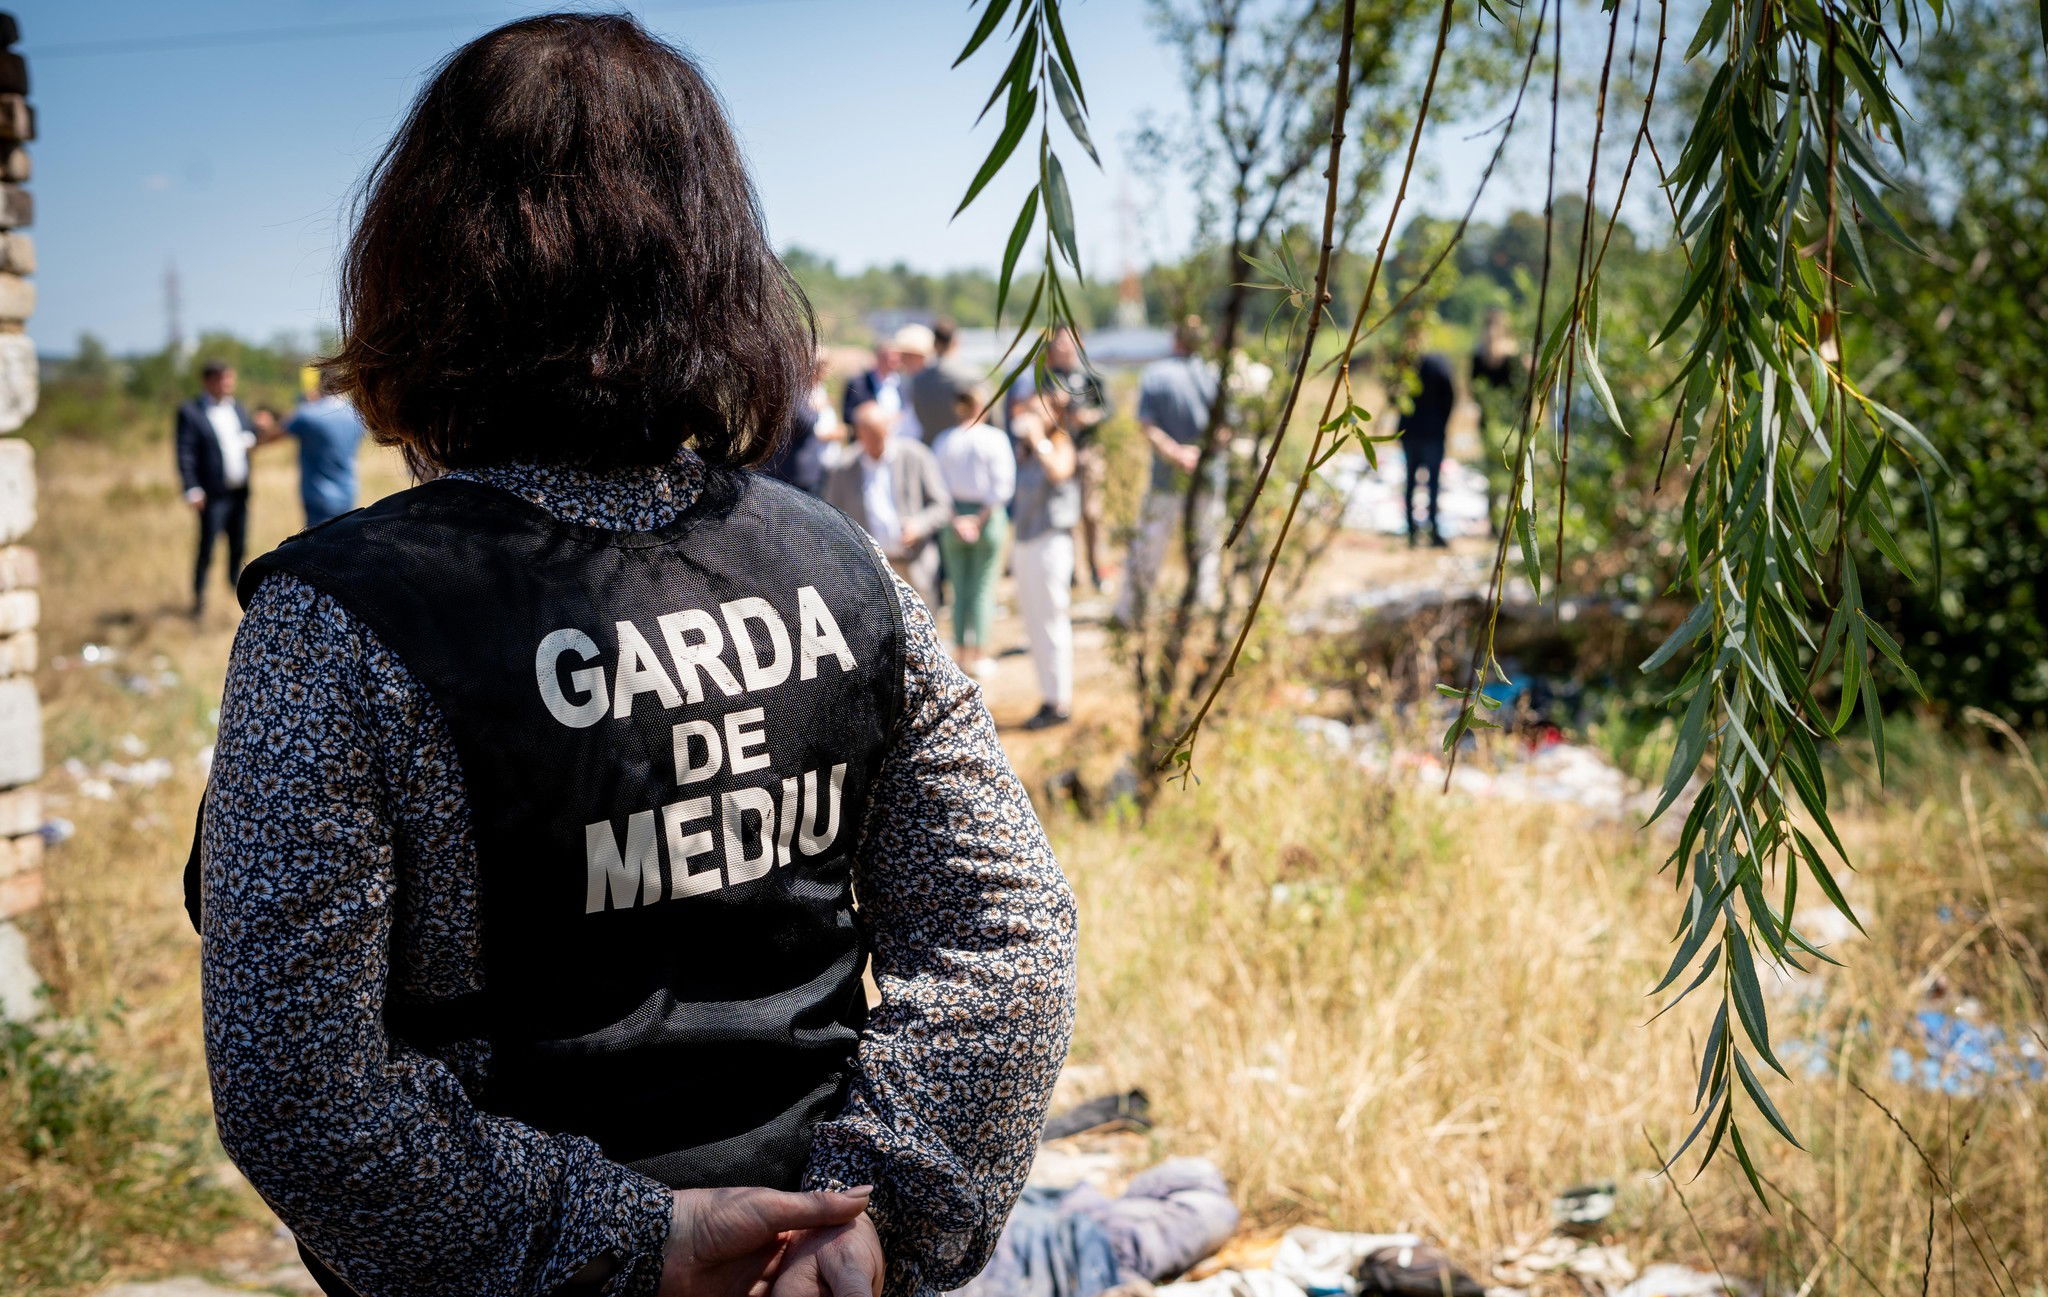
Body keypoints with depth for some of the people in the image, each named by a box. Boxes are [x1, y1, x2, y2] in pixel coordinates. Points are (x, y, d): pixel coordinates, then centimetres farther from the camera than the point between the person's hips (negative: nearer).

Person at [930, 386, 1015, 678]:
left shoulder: (943, 441, 0)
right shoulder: (995, 438, -9)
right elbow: (1002, 486, -13)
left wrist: (955, 519, -4)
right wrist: (981, 520, -9)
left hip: (953, 517, 3)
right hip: (989, 515, -3)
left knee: (959, 588, 10)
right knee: (983, 588, 2)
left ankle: (961, 651, 12)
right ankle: (979, 656, 3)